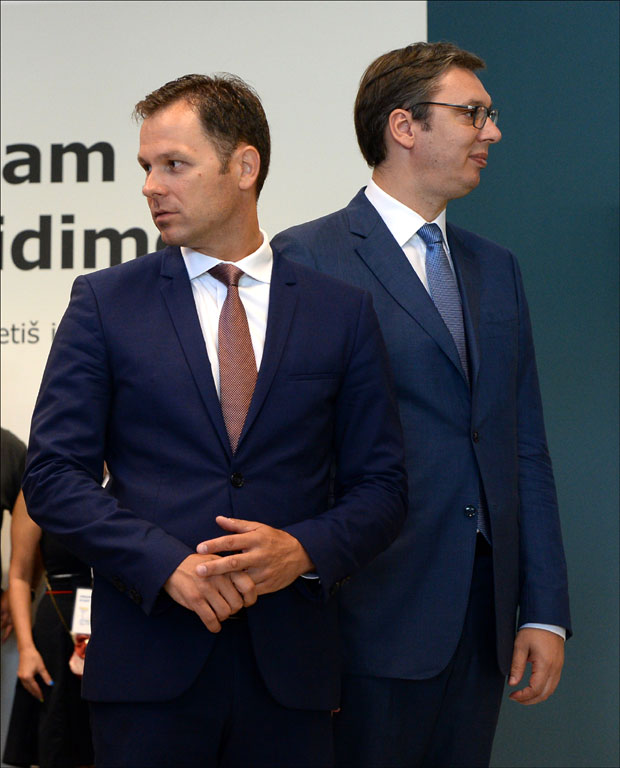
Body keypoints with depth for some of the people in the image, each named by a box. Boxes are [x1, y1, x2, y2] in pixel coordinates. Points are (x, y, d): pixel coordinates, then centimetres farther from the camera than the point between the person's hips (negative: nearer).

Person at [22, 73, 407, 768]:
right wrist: (167, 563, -14)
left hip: (290, 668, 1)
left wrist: (305, 550, -12)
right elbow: (53, 475, -1)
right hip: (148, 657, -1)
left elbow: (381, 484, 7)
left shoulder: (342, 310, 7)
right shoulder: (105, 302, 4)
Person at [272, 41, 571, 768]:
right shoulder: (309, 258, -5)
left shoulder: (495, 268, 15)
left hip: (484, 616, 6)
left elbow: (525, 449, 13)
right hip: (377, 615, -6)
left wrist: (545, 611, 8)